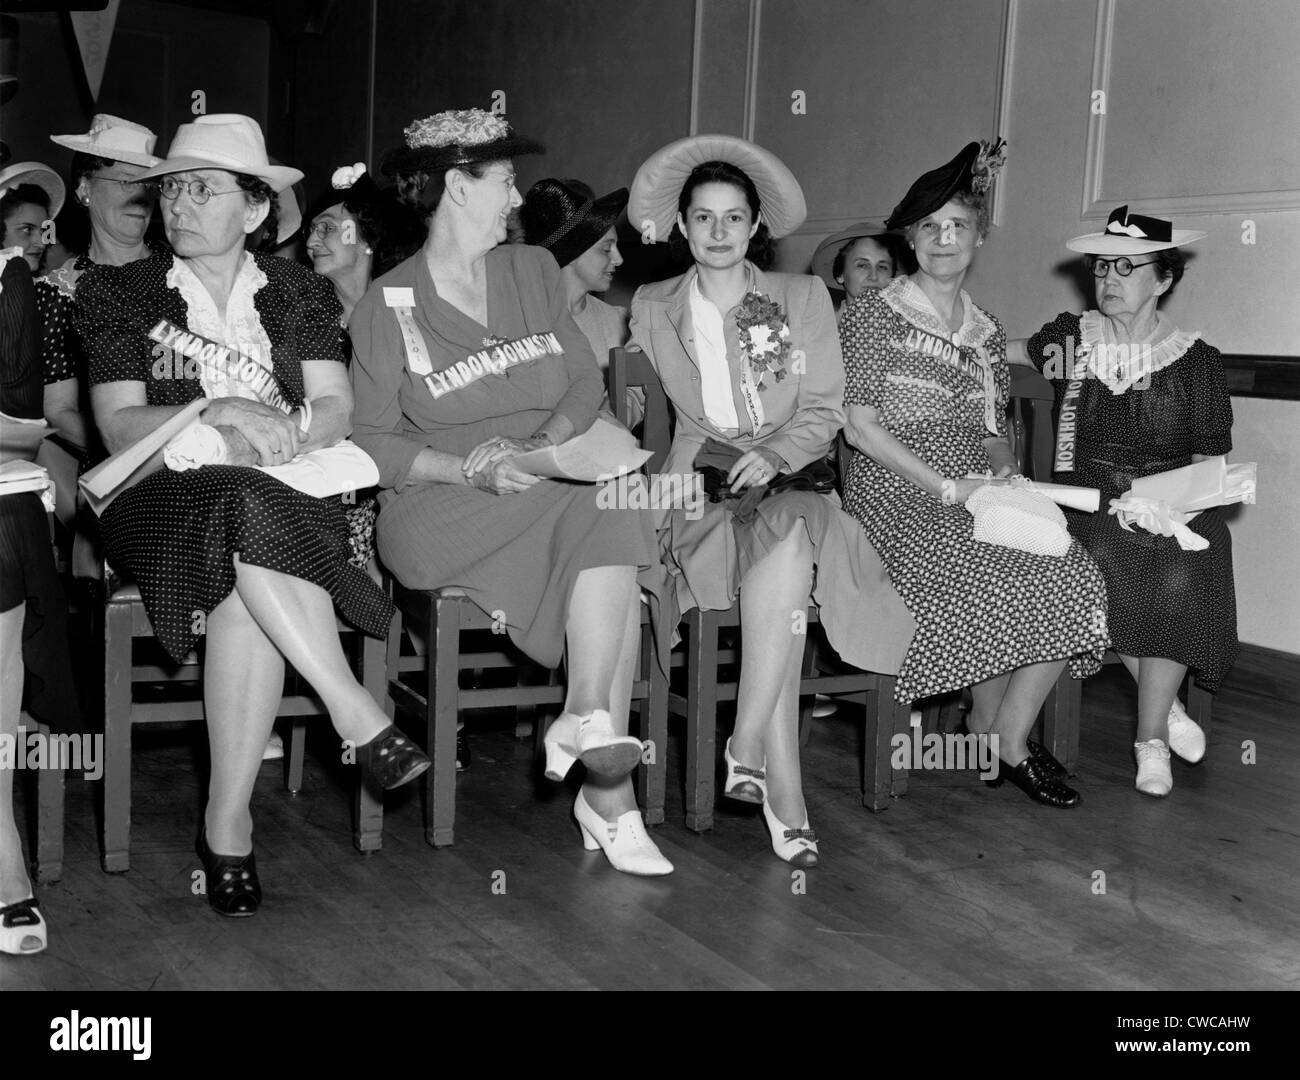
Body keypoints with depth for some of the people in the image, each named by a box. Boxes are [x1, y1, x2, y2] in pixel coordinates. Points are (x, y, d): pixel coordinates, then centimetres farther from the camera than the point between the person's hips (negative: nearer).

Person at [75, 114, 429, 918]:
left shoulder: (300, 291, 15)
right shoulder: (118, 293, 9)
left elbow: (337, 407, 3)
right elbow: (118, 426, -2)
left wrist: (275, 436, -18)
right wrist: (221, 413, -17)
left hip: (285, 496, 1)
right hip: (163, 502, -1)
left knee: (246, 594, -34)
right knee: (248, 515, -37)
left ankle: (227, 822, -29)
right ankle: (356, 713, -34)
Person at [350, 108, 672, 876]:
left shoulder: (535, 271, 17)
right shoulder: (387, 307, 2)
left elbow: (586, 381, 11)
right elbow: (372, 440, -3)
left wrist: (547, 442, -9)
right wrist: (469, 468, -17)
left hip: (554, 483, 5)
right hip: (441, 510, -4)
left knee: (613, 516, -30)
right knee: (606, 527, -30)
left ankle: (587, 728, -25)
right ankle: (610, 785, -27)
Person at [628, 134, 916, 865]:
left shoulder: (803, 297, 14)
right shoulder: (652, 308, 16)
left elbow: (824, 409, 6)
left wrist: (774, 453, -13)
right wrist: (716, 457, -10)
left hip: (790, 477, 1)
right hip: (698, 484, -1)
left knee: (786, 538, -36)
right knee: (782, 551, -33)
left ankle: (748, 744, -34)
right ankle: (783, 780, -35)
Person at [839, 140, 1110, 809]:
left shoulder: (986, 333, 19)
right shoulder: (875, 316, 0)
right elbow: (859, 428, -7)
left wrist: (1000, 469, -5)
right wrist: (947, 488, -16)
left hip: (974, 495, 5)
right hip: (896, 493, -5)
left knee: (1074, 576, -20)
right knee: (999, 578, -30)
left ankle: (1006, 734, -5)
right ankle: (996, 732, -6)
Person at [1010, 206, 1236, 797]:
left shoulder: (1196, 360, 3)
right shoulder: (1071, 338, 7)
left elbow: (1209, 460, 4)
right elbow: (1013, 351, 27)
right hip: (1088, 499, 1)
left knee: (1181, 572, -31)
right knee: (1113, 565, -32)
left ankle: (1150, 739, -12)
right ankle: (1166, 706, -7)